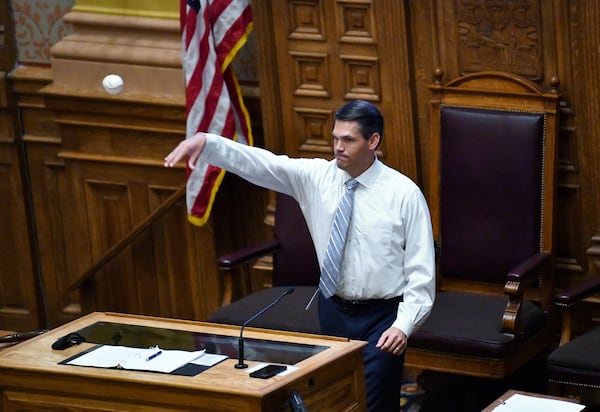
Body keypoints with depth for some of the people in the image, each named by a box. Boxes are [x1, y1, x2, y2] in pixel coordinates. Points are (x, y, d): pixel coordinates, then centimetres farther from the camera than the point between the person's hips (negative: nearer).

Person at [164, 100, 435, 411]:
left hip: (382, 318, -4)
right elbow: (262, 164, -13)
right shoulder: (316, 176, -1)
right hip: (333, 311, 4)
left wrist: (403, 325, -19)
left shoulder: (404, 193, -11)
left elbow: (421, 269, -10)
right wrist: (206, 142, -27)